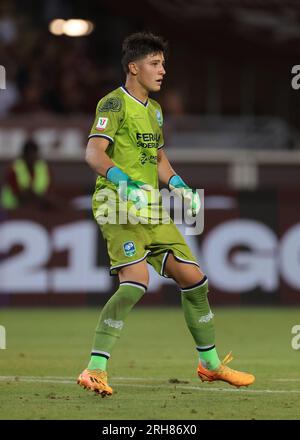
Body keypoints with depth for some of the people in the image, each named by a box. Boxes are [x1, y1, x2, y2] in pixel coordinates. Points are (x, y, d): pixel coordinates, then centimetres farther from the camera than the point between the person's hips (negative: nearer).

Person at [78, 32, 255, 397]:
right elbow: (94, 152, -20)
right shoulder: (115, 103, -8)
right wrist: (126, 184, -34)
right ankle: (94, 370, -24)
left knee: (193, 278, 8)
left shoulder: (153, 109, 20)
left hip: (150, 208, 9)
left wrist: (179, 187, 11)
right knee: (136, 280, -26)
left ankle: (209, 363, 24)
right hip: (117, 204, -9)